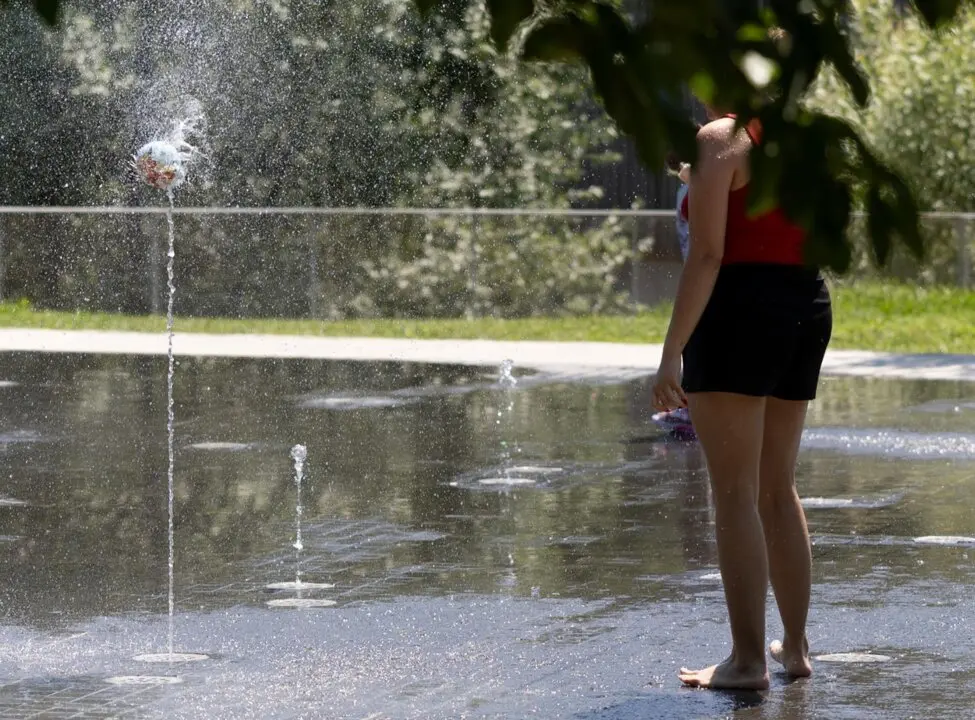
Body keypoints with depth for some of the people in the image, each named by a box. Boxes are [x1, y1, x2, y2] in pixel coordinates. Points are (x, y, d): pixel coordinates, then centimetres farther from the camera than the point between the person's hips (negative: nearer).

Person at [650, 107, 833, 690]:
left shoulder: (719, 140, -9)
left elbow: (706, 255, -16)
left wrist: (673, 353, -17)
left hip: (740, 312, -8)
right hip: (809, 309, 8)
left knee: (735, 494, -5)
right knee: (779, 489, 16)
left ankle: (749, 659, -7)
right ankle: (796, 647, 19)